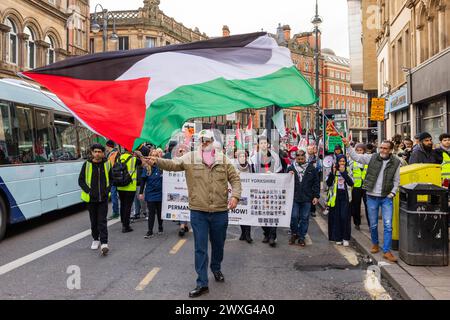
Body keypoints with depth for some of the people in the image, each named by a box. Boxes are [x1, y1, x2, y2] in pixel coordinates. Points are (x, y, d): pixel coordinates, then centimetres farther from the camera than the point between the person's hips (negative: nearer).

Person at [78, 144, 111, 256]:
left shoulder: (107, 164, 1)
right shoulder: (87, 165, -3)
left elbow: (111, 178, 13)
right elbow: (81, 180, 1)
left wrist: (107, 189, -1)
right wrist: (89, 191, -10)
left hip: (103, 197, -1)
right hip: (91, 198, 1)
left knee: (102, 221, -6)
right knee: (94, 221, 13)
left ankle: (104, 243, -9)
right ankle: (96, 239, 30)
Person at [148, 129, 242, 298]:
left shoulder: (223, 159, 3)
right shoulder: (190, 157, -1)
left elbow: (235, 178, 5)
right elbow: (172, 164, -11)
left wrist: (235, 196, -9)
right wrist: (157, 161, -30)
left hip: (220, 211, 2)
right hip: (198, 212, -1)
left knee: (218, 244, 19)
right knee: (200, 248, 2)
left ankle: (216, 269, 45)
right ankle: (202, 283, 10)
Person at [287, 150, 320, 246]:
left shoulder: (311, 168, 4)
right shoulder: (291, 168, 4)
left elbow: (316, 183, 5)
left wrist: (316, 196, 0)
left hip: (307, 198, 0)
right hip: (294, 197, 0)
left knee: (304, 218, 6)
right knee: (294, 217, 0)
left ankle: (301, 237, 16)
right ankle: (294, 234, 21)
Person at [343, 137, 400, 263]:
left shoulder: (395, 162, 0)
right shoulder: (372, 158, -2)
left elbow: (396, 180, 6)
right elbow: (356, 157, -3)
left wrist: (393, 192, -5)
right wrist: (348, 146, -14)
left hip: (386, 198, -1)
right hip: (372, 197, 1)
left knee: (388, 225, -6)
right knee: (373, 225, 12)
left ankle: (386, 251, 0)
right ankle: (375, 244, 34)